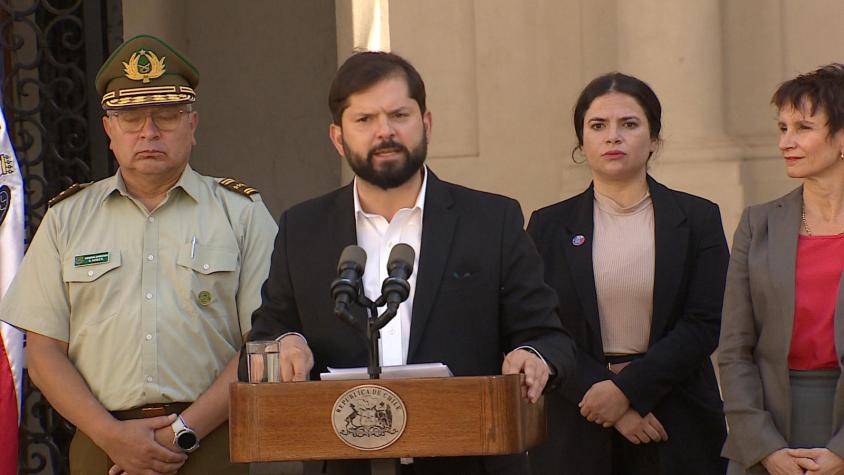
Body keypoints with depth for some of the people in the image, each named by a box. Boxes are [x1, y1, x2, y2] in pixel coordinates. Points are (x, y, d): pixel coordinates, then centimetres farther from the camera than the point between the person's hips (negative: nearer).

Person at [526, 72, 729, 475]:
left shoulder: (697, 219, 4)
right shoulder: (549, 226, 6)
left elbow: (705, 325, -4)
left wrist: (627, 388, -14)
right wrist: (606, 399, -13)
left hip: (677, 424, 0)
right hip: (575, 431, 0)